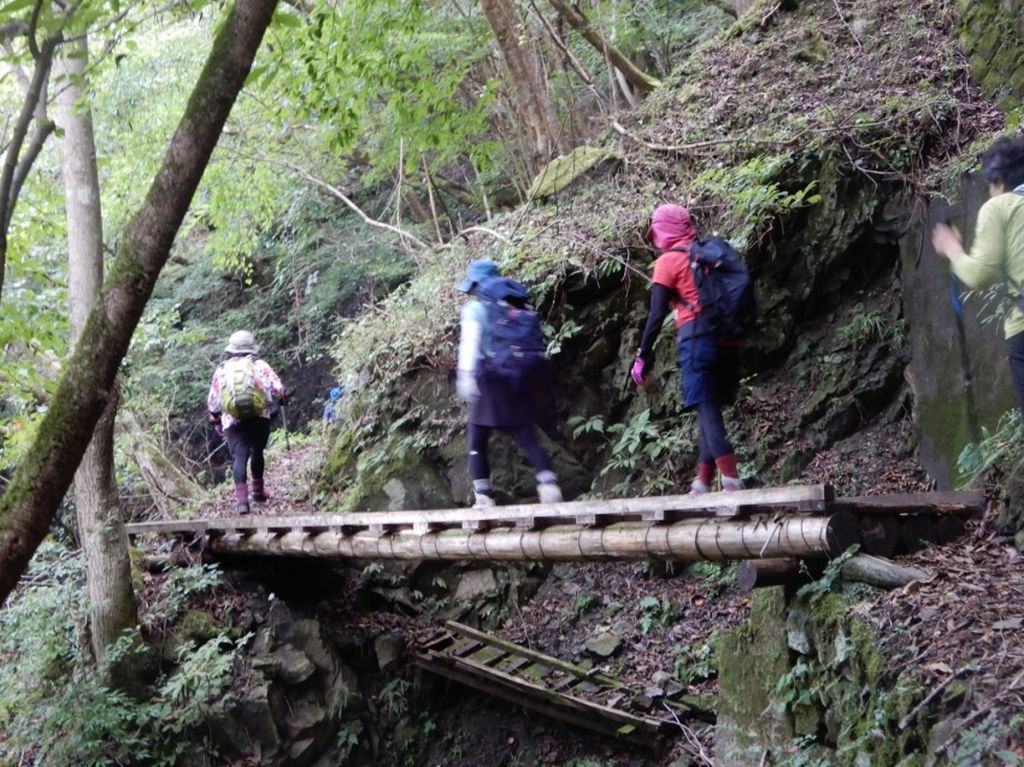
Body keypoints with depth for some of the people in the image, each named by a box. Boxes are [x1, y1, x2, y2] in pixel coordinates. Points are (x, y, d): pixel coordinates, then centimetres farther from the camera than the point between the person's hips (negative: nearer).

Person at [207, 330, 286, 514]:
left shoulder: (222, 369, 12)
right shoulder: (259, 365, 5)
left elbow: (212, 400, 16)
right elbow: (277, 388, -5)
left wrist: (215, 417, 33)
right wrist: (280, 399, 18)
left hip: (233, 421, 0)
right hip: (259, 417, 0)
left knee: (239, 456, -7)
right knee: (257, 452, 19)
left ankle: (241, 498, -24)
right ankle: (258, 491, 29)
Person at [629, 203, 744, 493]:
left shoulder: (669, 260, 1)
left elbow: (657, 314, -5)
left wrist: (643, 356, -2)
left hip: (698, 339, -6)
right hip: (728, 341, 6)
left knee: (708, 412, -8)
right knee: (711, 410, 11)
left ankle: (732, 482, -19)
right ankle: (703, 483, 12)